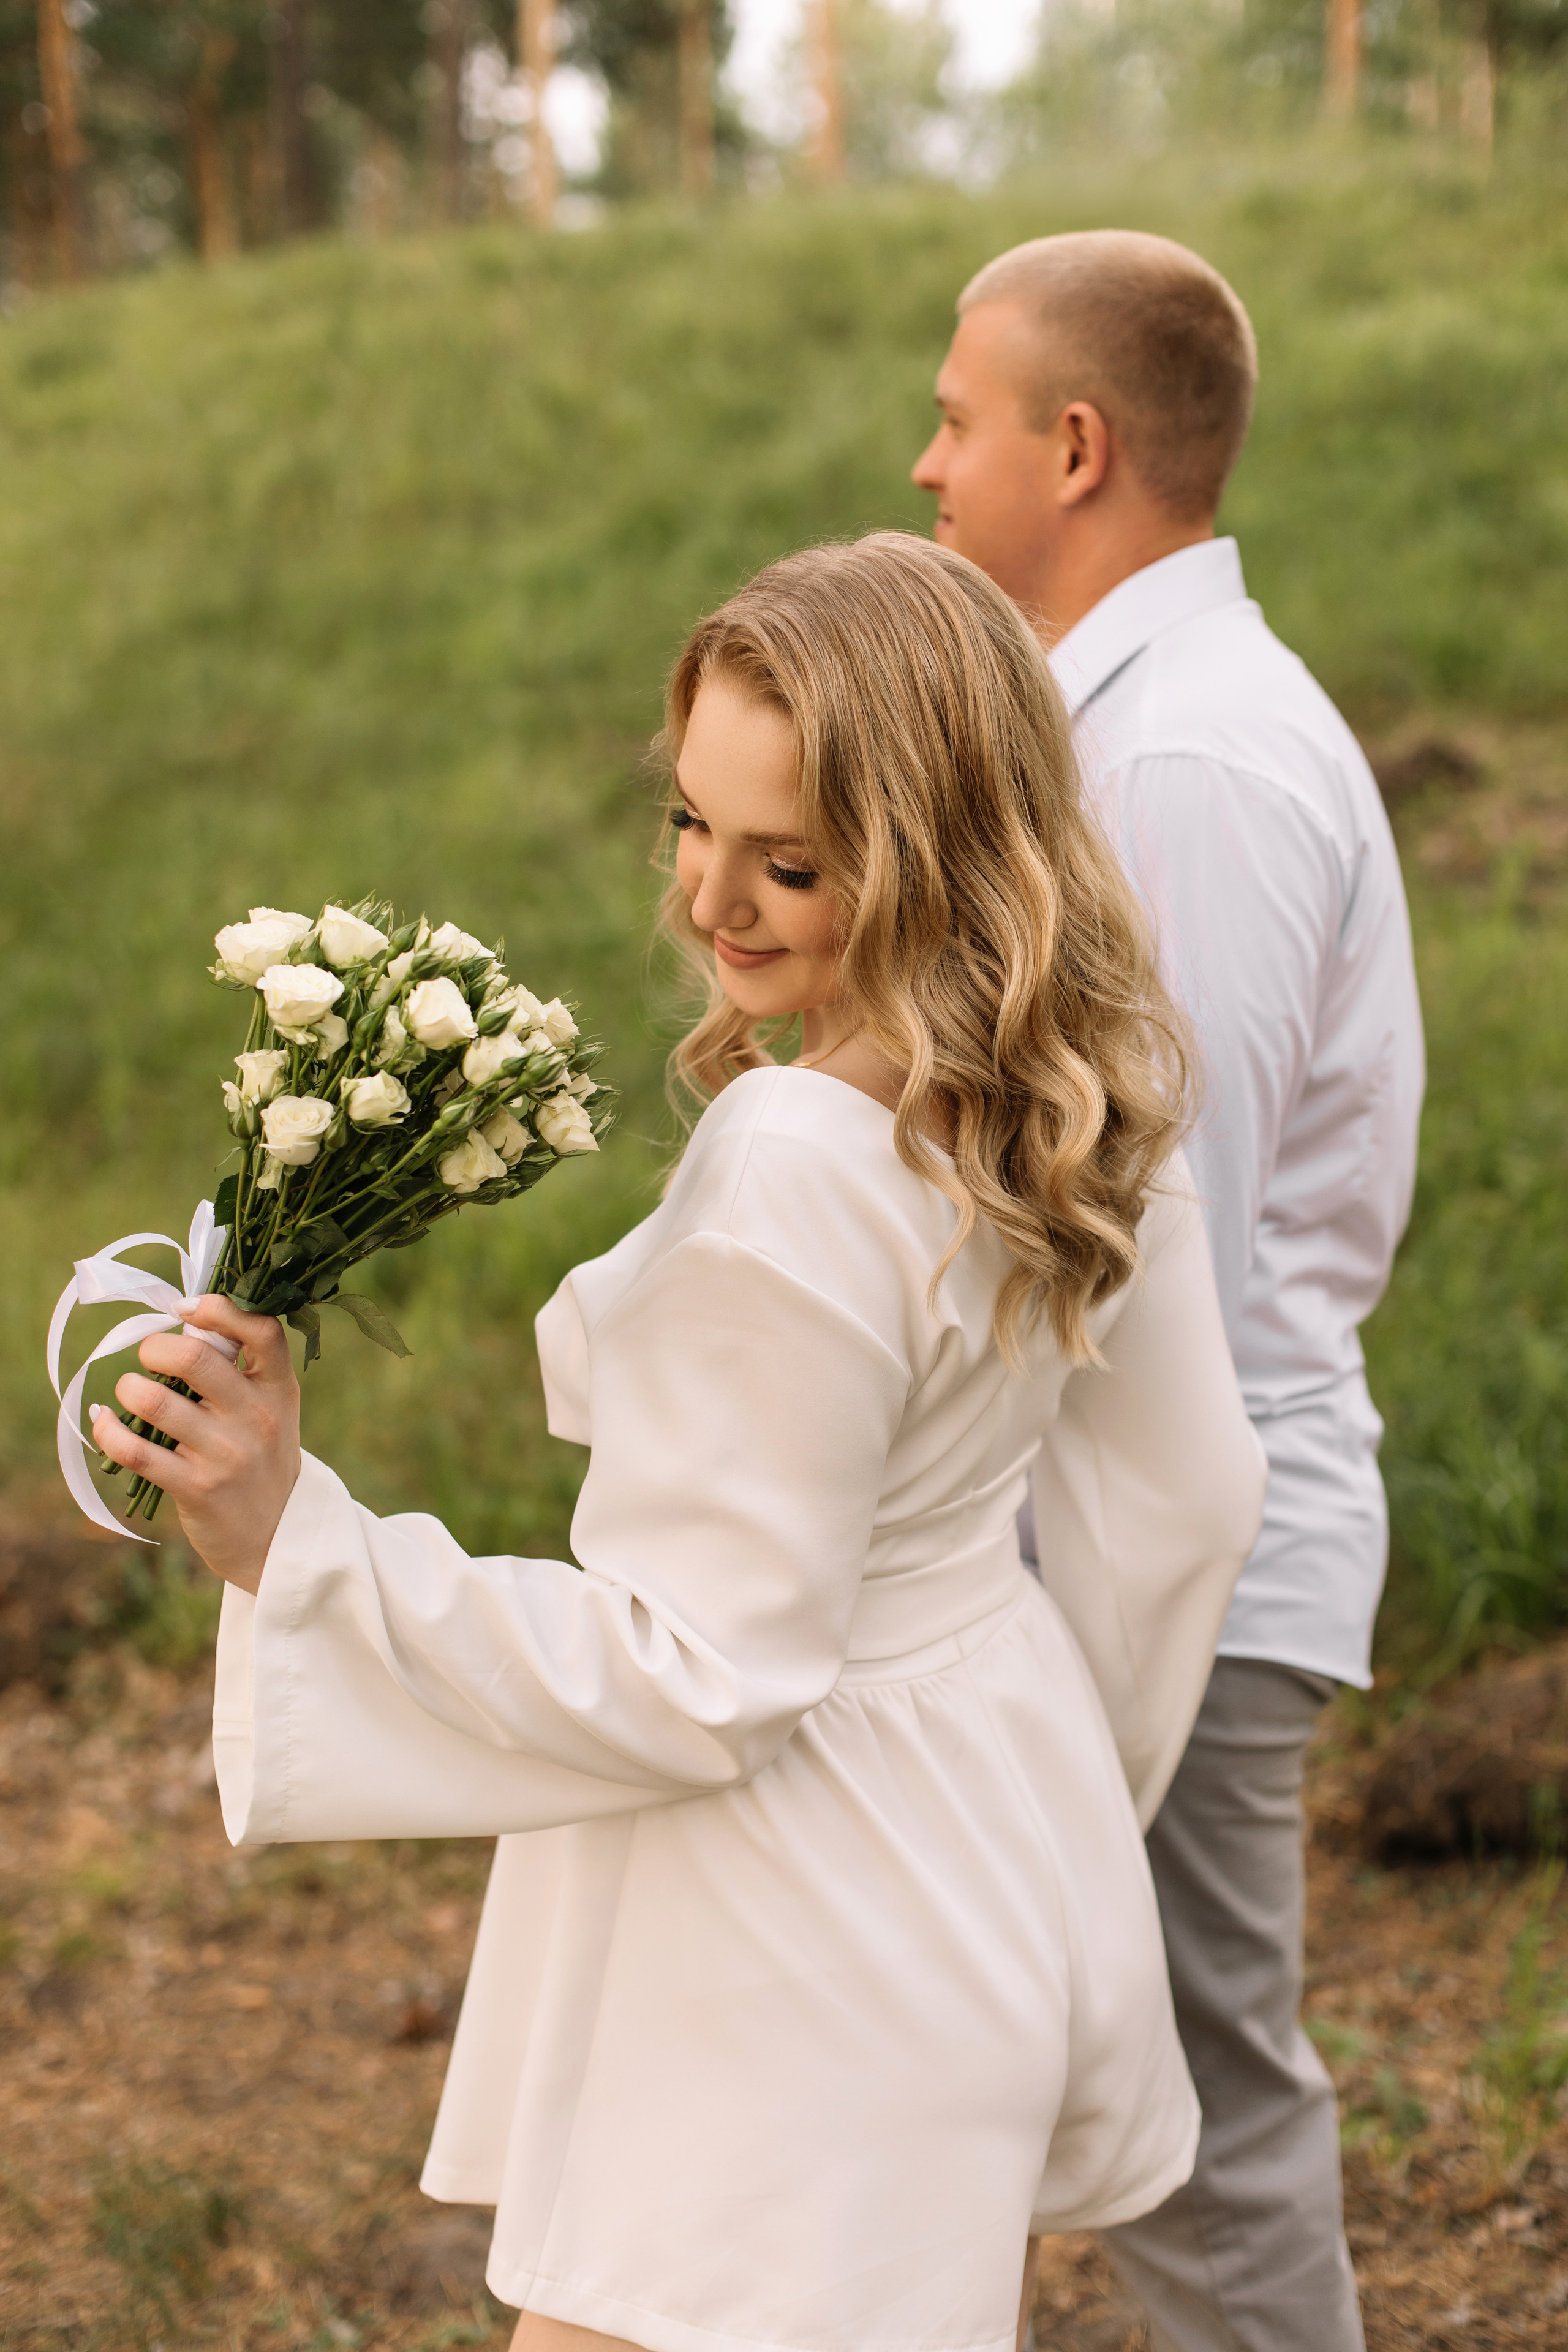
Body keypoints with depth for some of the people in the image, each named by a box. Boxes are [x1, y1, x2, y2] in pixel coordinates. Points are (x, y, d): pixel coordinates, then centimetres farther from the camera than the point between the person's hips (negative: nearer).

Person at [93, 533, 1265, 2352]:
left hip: (804, 1930, -9)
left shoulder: (802, 1177, -29)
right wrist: (1064, 1799, 22)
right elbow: (1189, 1497, 8)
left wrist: (293, 1539, -27)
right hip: (993, 1831, 9)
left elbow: (706, 1677, -24)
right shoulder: (1080, 1091, -2)